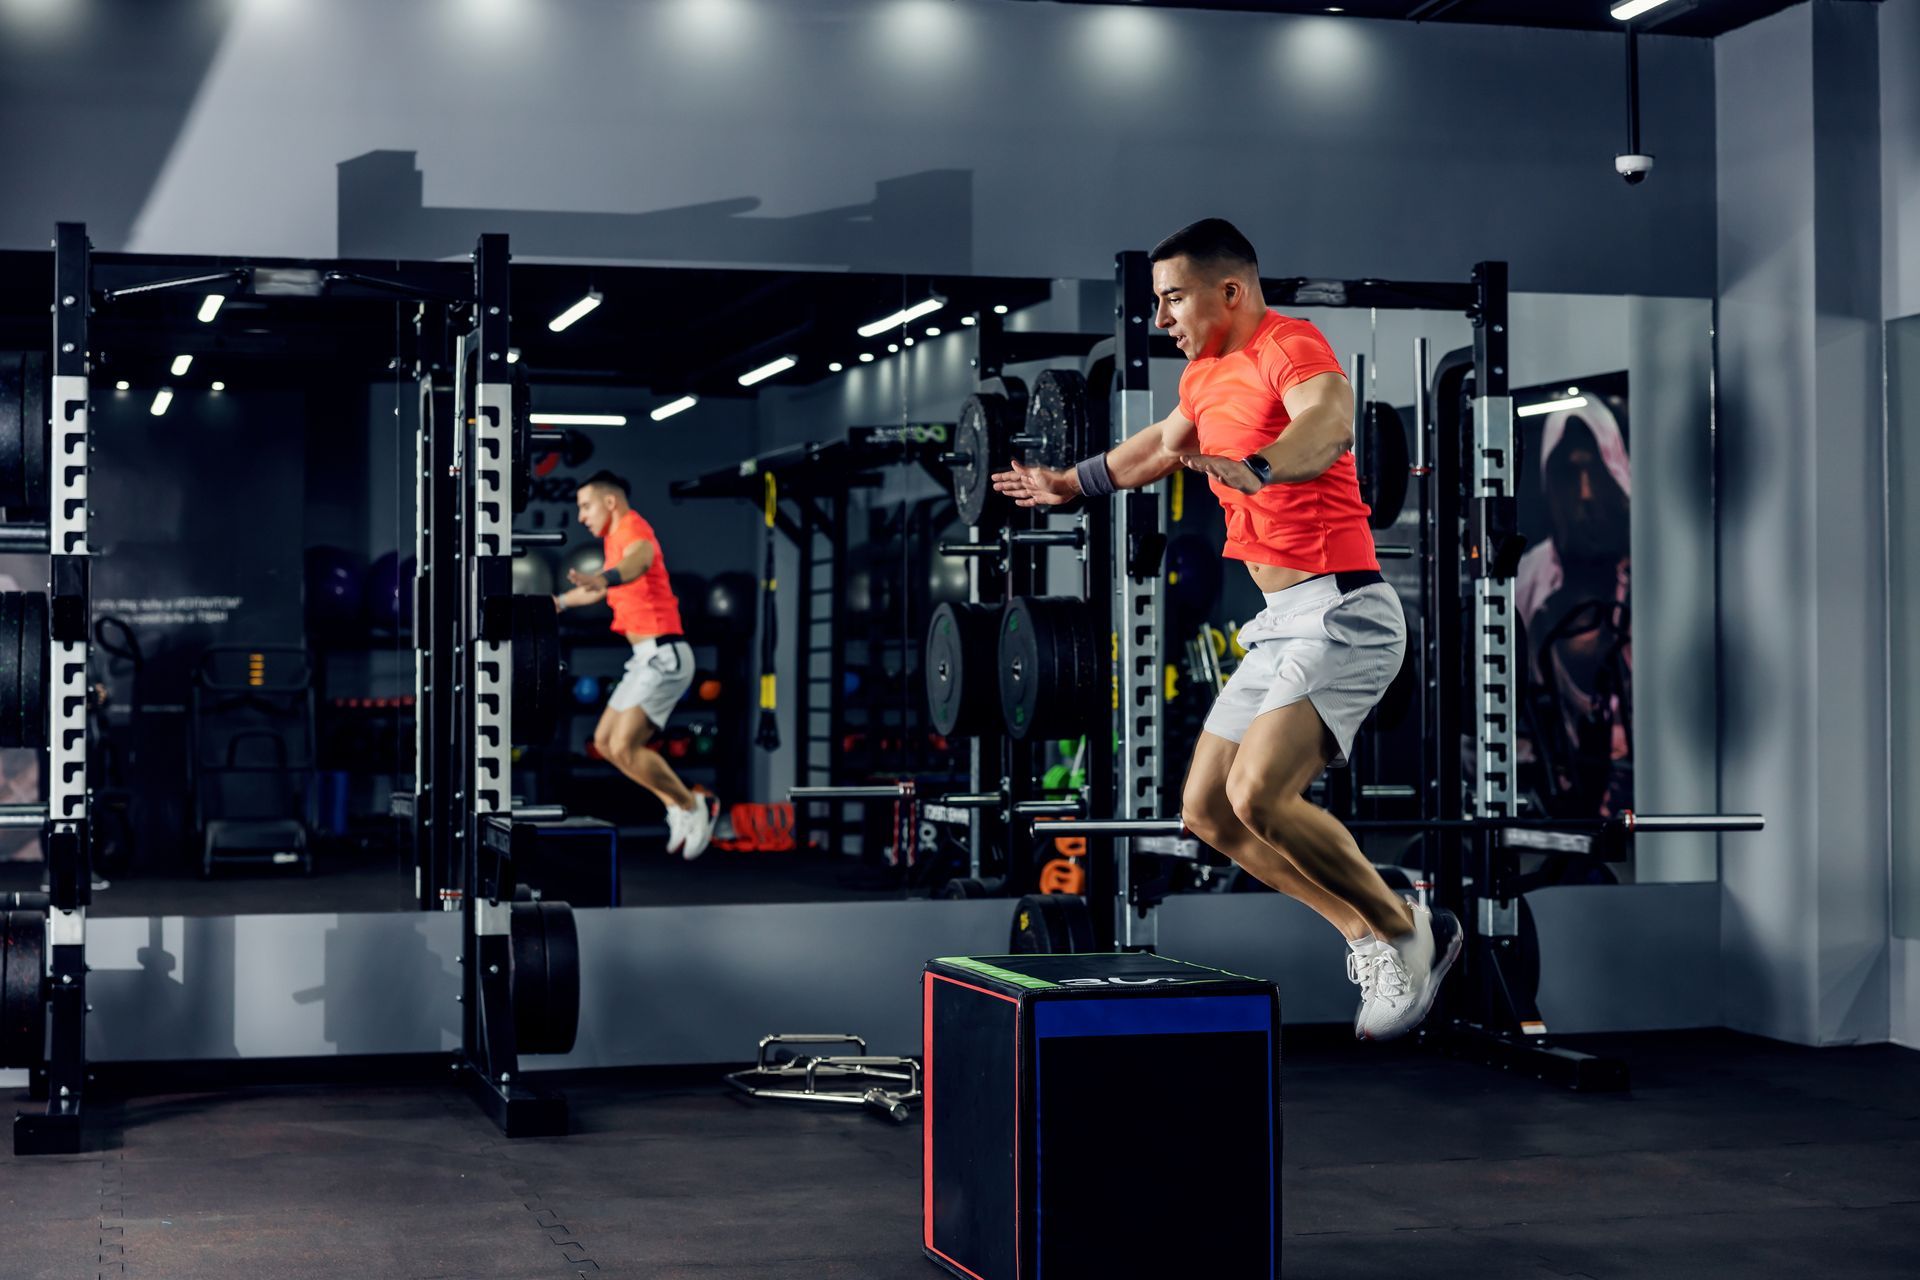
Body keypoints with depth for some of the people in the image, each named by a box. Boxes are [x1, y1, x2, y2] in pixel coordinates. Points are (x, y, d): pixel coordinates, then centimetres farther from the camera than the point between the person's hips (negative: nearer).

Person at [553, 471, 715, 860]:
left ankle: (693, 807, 0)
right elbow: (600, 589, 38)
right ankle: (677, 806, 17)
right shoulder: (614, 539, 17)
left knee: (624, 747, -17)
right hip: (647, 658, 10)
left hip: (663, 656, -10)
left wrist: (601, 579, -61)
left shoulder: (634, 530, -15)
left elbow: (639, 560, -41)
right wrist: (558, 602, 47)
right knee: (604, 741, 12)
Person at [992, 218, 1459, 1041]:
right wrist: (1070, 484, 50)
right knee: (1207, 811, 9)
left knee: (1257, 797, -24)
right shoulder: (1206, 373, 15)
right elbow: (1163, 445, 38)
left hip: (1341, 615, -10)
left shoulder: (1290, 347, -14)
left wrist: (1254, 469, -56)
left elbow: (1329, 425, -37)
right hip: (1282, 626, 10)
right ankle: (1367, 934, 18)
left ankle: (1409, 932, -5)